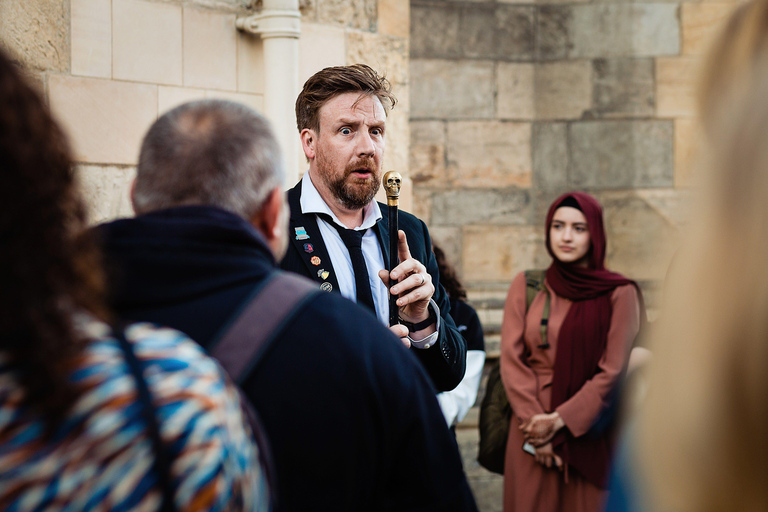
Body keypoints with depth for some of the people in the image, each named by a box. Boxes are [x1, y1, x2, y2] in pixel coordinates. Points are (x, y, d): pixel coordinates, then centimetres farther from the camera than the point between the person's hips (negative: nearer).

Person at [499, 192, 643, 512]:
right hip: (532, 431, 2)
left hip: (590, 436, -1)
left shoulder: (619, 294, 0)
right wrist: (534, 421, -9)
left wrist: (560, 421, -12)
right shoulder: (525, 287, 7)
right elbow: (512, 359, 1)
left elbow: (614, 371, -5)